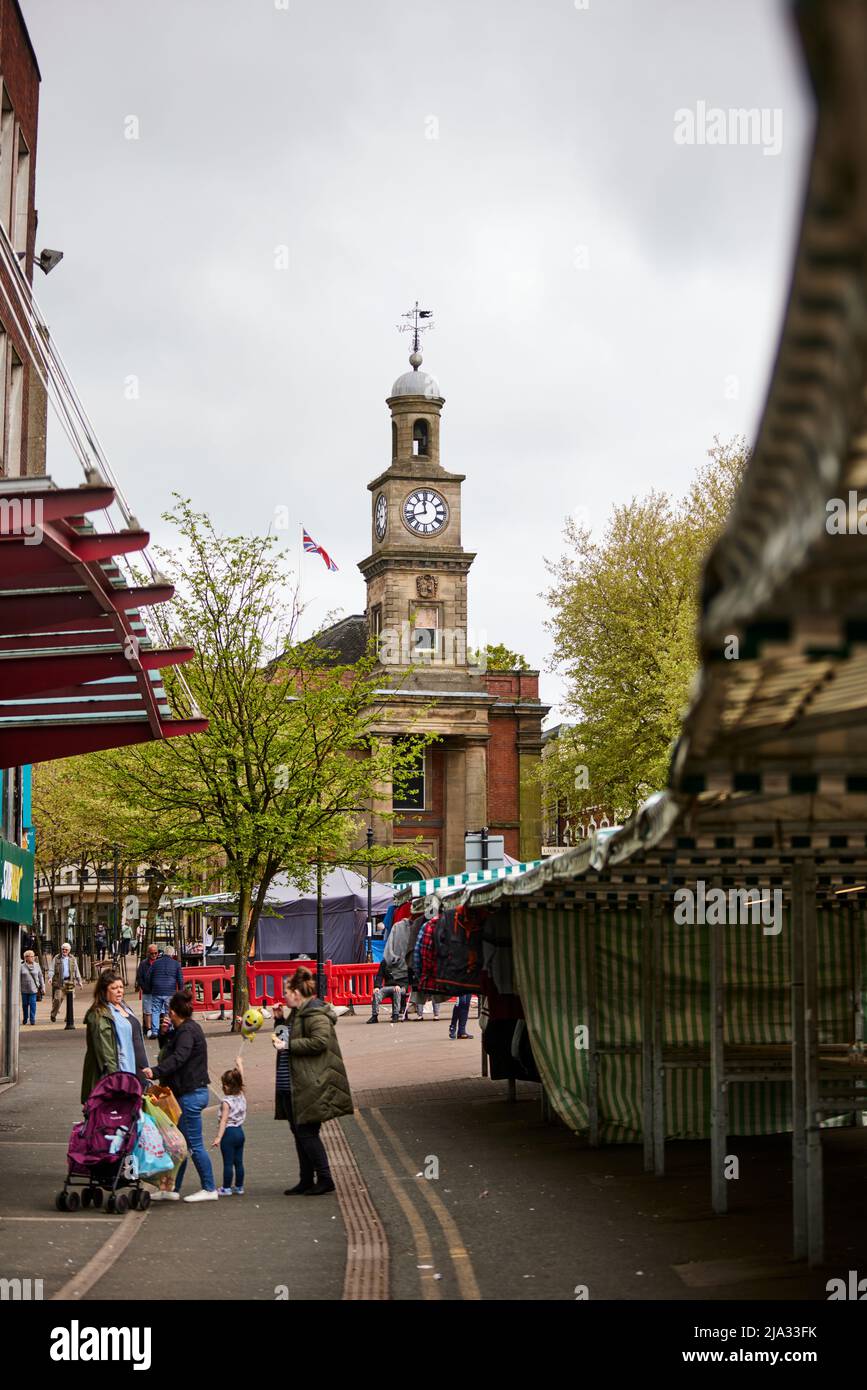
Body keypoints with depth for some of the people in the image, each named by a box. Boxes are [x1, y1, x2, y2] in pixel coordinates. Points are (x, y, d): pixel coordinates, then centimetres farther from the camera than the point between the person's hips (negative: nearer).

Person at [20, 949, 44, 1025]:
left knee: (32, 1003, -8)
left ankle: (32, 1020, -3)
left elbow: (41, 977, 8)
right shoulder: (22, 966, 1)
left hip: (34, 988, 0)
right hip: (24, 989, 0)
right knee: (25, 1004, 7)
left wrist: (42, 987, 4)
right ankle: (25, 1019, 23)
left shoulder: (37, 966, 4)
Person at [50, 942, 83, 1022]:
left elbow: (76, 971, 17)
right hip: (59, 982, -2)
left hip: (70, 982, 2)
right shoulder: (57, 958, 6)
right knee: (57, 999, -6)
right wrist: (51, 977, -14)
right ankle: (53, 1015, 10)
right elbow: (52, 969, 4)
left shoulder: (72, 959, 12)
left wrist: (79, 981, 15)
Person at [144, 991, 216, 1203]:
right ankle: (172, 1189, 17)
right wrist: (165, 1034, 5)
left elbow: (178, 1057, -32)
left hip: (190, 1095, -11)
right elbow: (170, 1050, 23)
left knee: (194, 1144, -4)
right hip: (191, 1092, 11)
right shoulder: (188, 1028, 16)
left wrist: (156, 1072, -44)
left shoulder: (187, 1031, -16)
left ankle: (209, 1189, 2)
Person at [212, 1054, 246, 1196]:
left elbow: (224, 1120, -20)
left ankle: (226, 1188, 3)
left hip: (229, 1132, -7)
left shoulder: (226, 1102, -15)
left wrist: (218, 1137, -23)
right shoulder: (241, 1096, 3)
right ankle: (239, 1187, 18)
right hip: (240, 1131, 7)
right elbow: (241, 1079, 18)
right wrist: (239, 1064, 31)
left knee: (228, 1162, -1)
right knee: (239, 1161, 12)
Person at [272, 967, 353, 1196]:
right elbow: (289, 1039, 30)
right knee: (299, 1132, 12)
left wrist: (288, 1045, -22)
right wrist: (279, 1020, 14)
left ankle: (324, 1179, 0)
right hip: (291, 1087, 10)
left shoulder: (315, 1014, -14)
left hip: (310, 1087, -10)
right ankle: (306, 1181, 18)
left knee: (306, 1132, -8)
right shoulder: (297, 1013, 18)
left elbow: (320, 1041, -26)